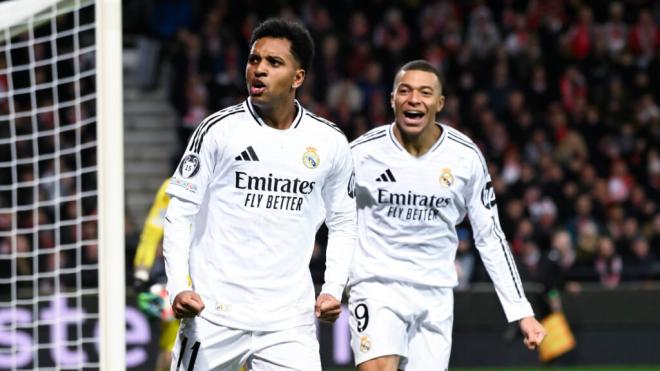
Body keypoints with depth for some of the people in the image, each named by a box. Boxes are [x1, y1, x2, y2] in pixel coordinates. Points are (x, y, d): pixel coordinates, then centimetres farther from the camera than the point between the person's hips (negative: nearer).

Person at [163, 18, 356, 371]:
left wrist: (333, 289, 3)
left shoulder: (330, 143, 5)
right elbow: (180, 213, 0)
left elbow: (343, 224, 17)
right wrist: (179, 287, -11)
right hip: (214, 313, -2)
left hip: (289, 321, 2)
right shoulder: (218, 130, -2)